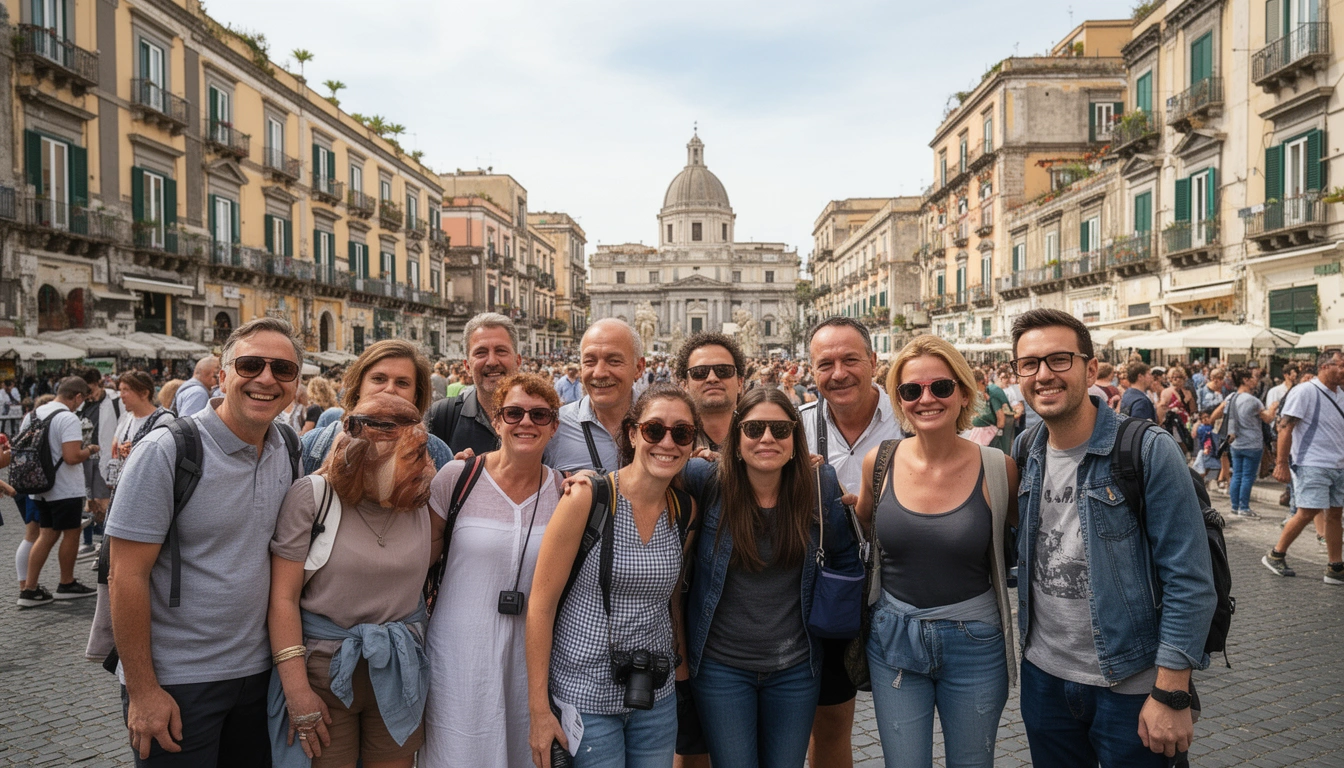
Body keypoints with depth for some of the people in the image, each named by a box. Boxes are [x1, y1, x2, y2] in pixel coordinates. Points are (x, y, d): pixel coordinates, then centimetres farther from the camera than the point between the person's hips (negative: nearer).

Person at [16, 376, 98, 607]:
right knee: (71, 534, 7)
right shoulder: (68, 418, -19)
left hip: (41, 488, 8)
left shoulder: (32, 415, 7)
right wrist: (90, 450, -8)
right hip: (66, 490, -8)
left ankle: (29, 589, 9)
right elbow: (72, 457, -26)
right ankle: (67, 585, 18)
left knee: (46, 536, 12)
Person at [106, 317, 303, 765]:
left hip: (258, 671, 5)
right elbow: (126, 576, -15)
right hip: (175, 683, -5)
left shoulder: (289, 450, 1)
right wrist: (142, 690, -14)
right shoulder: (166, 451, -16)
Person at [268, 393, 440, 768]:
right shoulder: (311, 495, -13)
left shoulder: (425, 497, -2)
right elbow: (283, 597, -12)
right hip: (325, 666, -3)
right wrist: (297, 691, -14)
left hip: (399, 667, 3)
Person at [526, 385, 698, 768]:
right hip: (584, 698, -4)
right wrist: (539, 709, -13)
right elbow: (541, 604, -13)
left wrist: (682, 670, 12)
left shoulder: (685, 512, -1)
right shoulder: (587, 498, -16)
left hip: (656, 700, 5)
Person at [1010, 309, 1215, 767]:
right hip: (1043, 675, 5)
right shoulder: (1025, 452, 1)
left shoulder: (1149, 452, -15)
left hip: (1130, 685, -4)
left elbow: (1190, 583, -15)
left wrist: (1172, 695, -16)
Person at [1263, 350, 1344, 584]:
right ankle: (1275, 555, 7)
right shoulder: (1305, 392, -11)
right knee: (1308, 512, -9)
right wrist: (1282, 463, -19)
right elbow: (1285, 427, -15)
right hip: (1312, 465, -8)